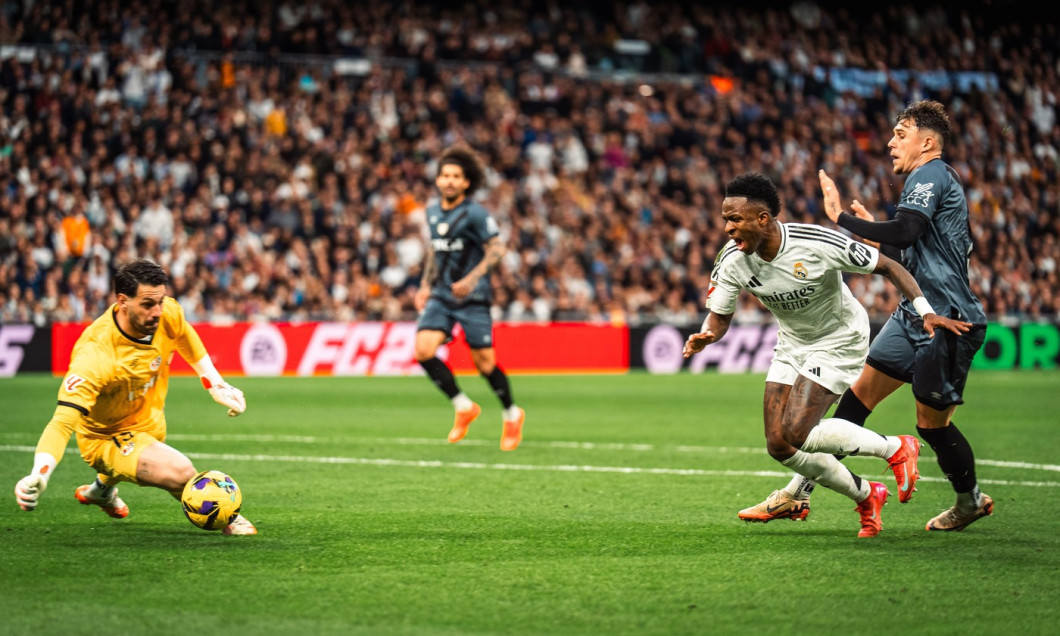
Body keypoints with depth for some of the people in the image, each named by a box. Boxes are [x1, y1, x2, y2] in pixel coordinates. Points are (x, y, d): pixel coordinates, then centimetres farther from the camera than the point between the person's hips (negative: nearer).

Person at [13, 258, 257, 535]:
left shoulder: (167, 313, -22)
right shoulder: (95, 355, -42)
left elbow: (184, 336, 5)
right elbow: (63, 422, -47)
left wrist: (215, 384, 9)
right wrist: (38, 476, -62)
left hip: (151, 424, 7)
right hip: (108, 438, -7)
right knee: (180, 472, -32)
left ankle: (102, 489, 71)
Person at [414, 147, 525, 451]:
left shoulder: (475, 214, -10)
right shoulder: (433, 211, 10)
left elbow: (496, 250, -13)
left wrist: (473, 277, -26)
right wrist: (426, 285, 18)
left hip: (473, 298, -6)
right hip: (440, 297, 6)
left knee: (484, 362, -3)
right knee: (423, 351, -13)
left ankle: (512, 415, 22)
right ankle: (463, 408, 4)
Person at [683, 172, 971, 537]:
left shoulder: (817, 243, -30)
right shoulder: (732, 261, -16)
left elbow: (887, 266, -19)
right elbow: (720, 315, -3)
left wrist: (925, 311, -27)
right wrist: (705, 337, -27)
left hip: (839, 339, -6)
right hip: (792, 343, 6)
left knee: (795, 434, -22)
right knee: (778, 445, -3)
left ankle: (896, 449, 0)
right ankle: (866, 498, 19)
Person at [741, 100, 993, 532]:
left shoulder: (931, 176, -11)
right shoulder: (933, 180, 20)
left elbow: (903, 233, -28)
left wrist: (842, 218, -20)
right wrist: (870, 231, 20)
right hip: (915, 314, 10)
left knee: (931, 422, 1)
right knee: (859, 395, 3)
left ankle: (970, 502, 24)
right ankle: (798, 493, 2)